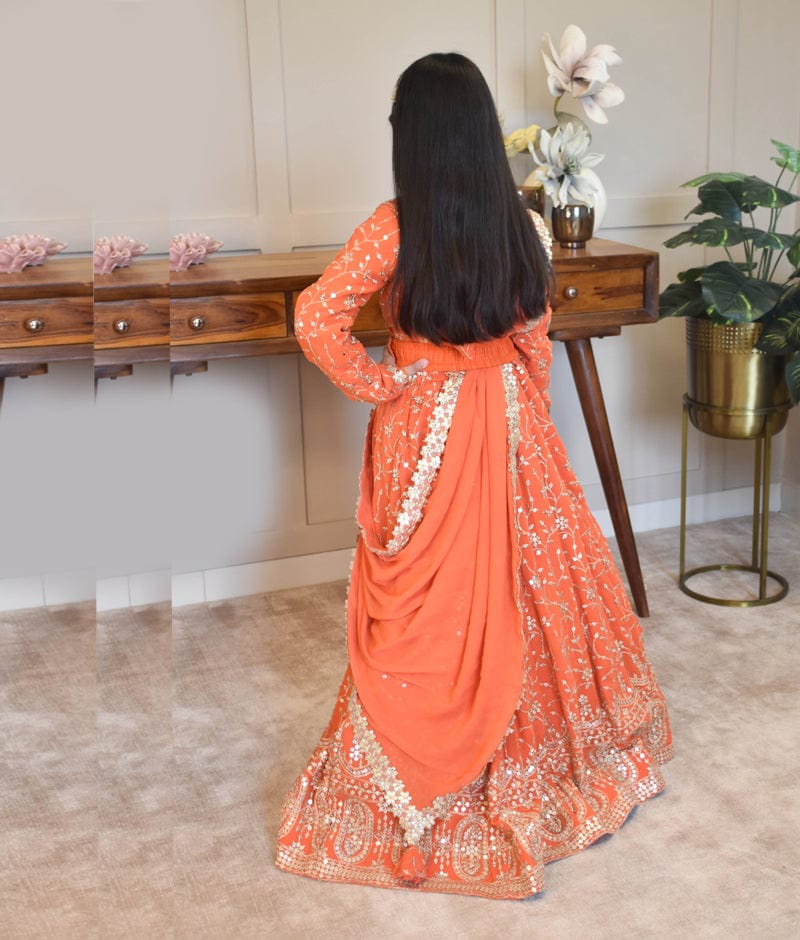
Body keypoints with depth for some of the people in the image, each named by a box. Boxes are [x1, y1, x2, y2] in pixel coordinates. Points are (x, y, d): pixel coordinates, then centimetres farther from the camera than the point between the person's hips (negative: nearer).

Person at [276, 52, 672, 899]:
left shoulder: (394, 228, -15)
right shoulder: (522, 228, -5)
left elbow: (315, 321, -22)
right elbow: (535, 348, 4)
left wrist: (377, 384, -9)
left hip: (423, 430, -3)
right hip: (507, 430, 3)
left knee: (427, 614, 8)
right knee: (523, 590, 16)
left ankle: (416, 788, 24)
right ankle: (534, 766, 34)